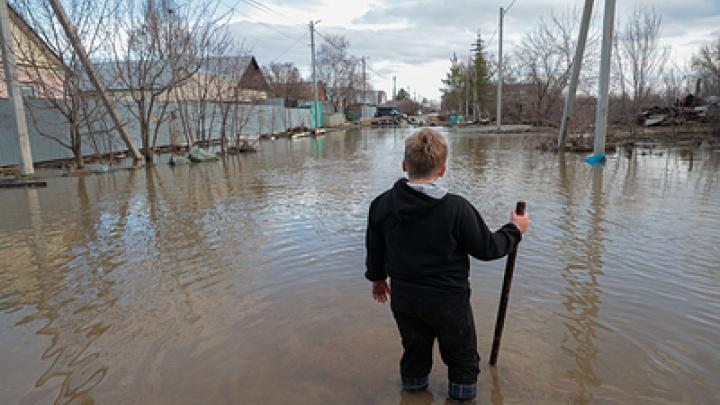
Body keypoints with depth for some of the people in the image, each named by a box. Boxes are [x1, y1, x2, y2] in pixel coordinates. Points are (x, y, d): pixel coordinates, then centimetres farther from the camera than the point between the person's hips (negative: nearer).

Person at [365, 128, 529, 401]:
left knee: (414, 352, 27)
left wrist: (377, 277, 21)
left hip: (403, 299, 4)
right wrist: (514, 230, 7)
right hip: (448, 301, -4)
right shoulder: (457, 209, -23)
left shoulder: (381, 205, -11)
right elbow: (487, 249, -11)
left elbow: (375, 250, 3)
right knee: (463, 359, 22)